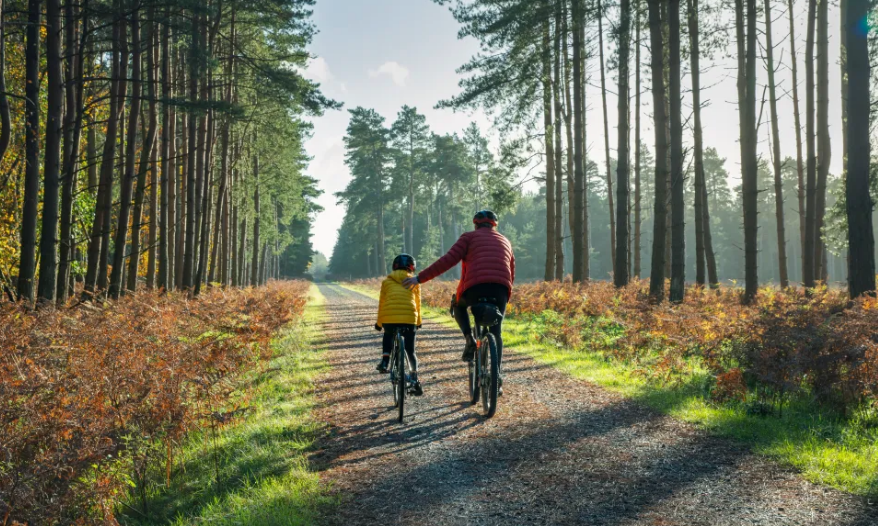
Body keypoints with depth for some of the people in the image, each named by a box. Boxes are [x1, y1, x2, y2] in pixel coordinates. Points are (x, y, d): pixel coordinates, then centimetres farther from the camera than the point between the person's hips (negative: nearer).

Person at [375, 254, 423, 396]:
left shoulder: (387, 281, 18)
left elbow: (381, 303, 19)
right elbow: (417, 303, 23)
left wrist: (379, 323, 28)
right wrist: (418, 321, 36)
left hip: (389, 318, 1)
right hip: (409, 318, 0)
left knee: (388, 336, 33)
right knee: (410, 351, 13)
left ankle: (384, 362, 13)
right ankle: (415, 379, -2)